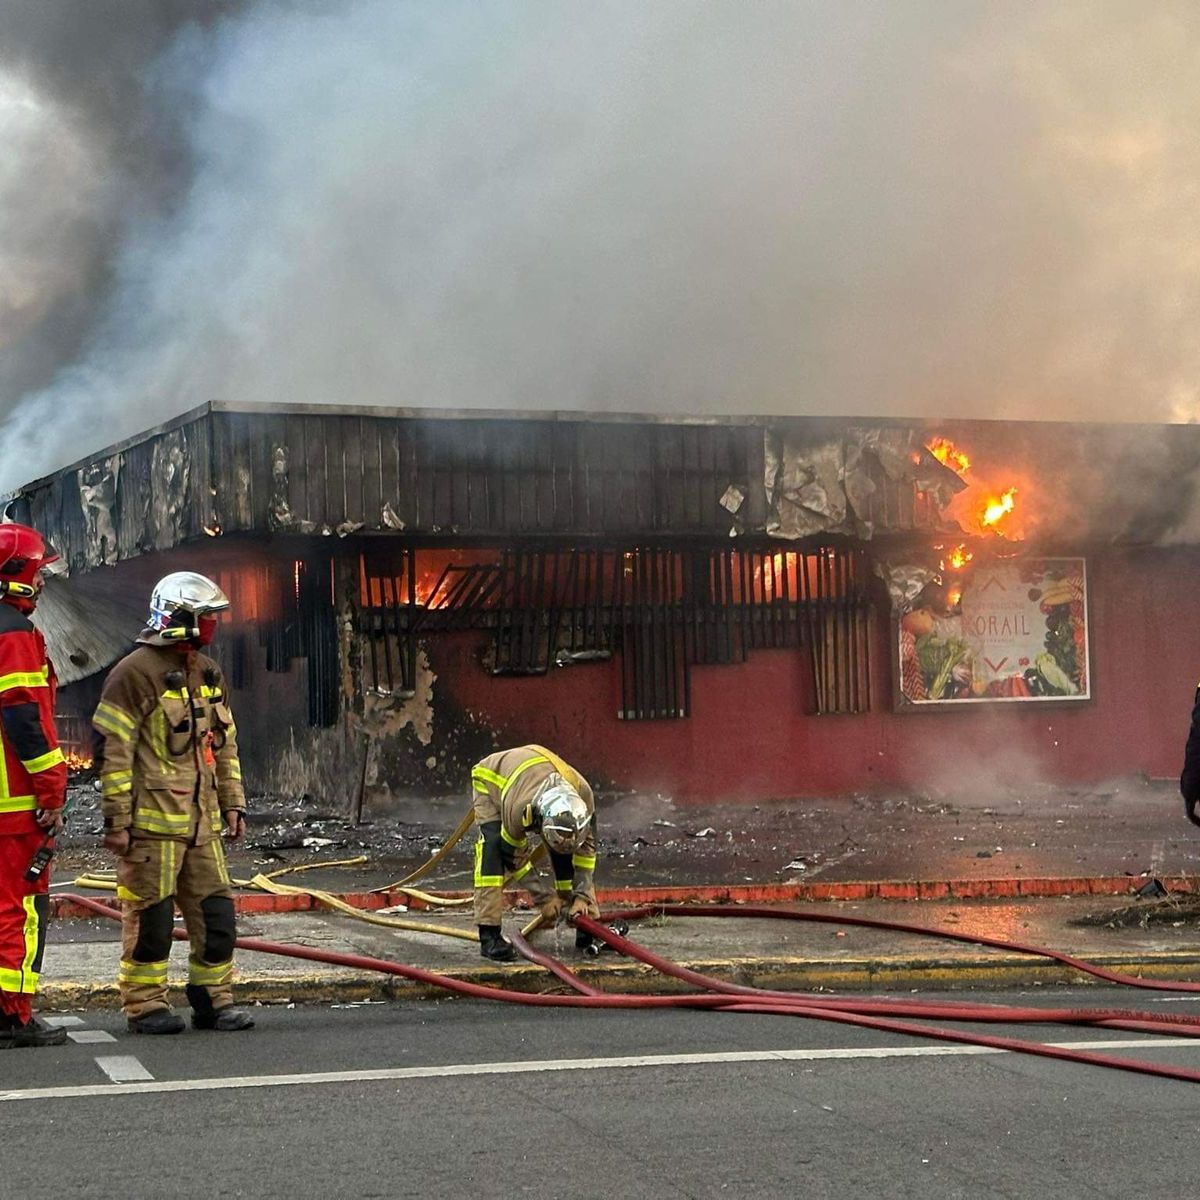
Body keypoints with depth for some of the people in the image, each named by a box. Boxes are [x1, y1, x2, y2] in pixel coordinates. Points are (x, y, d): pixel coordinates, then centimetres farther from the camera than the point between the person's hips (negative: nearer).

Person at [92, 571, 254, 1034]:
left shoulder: (207, 673, 16)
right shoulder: (135, 674, -10)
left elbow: (224, 744, 23)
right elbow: (111, 749, -12)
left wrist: (232, 803, 19)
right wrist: (116, 819, -14)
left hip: (201, 820, 8)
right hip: (152, 819, -8)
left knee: (215, 910, 8)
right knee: (150, 914, -2)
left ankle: (213, 1000, 18)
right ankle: (145, 1004, 8)